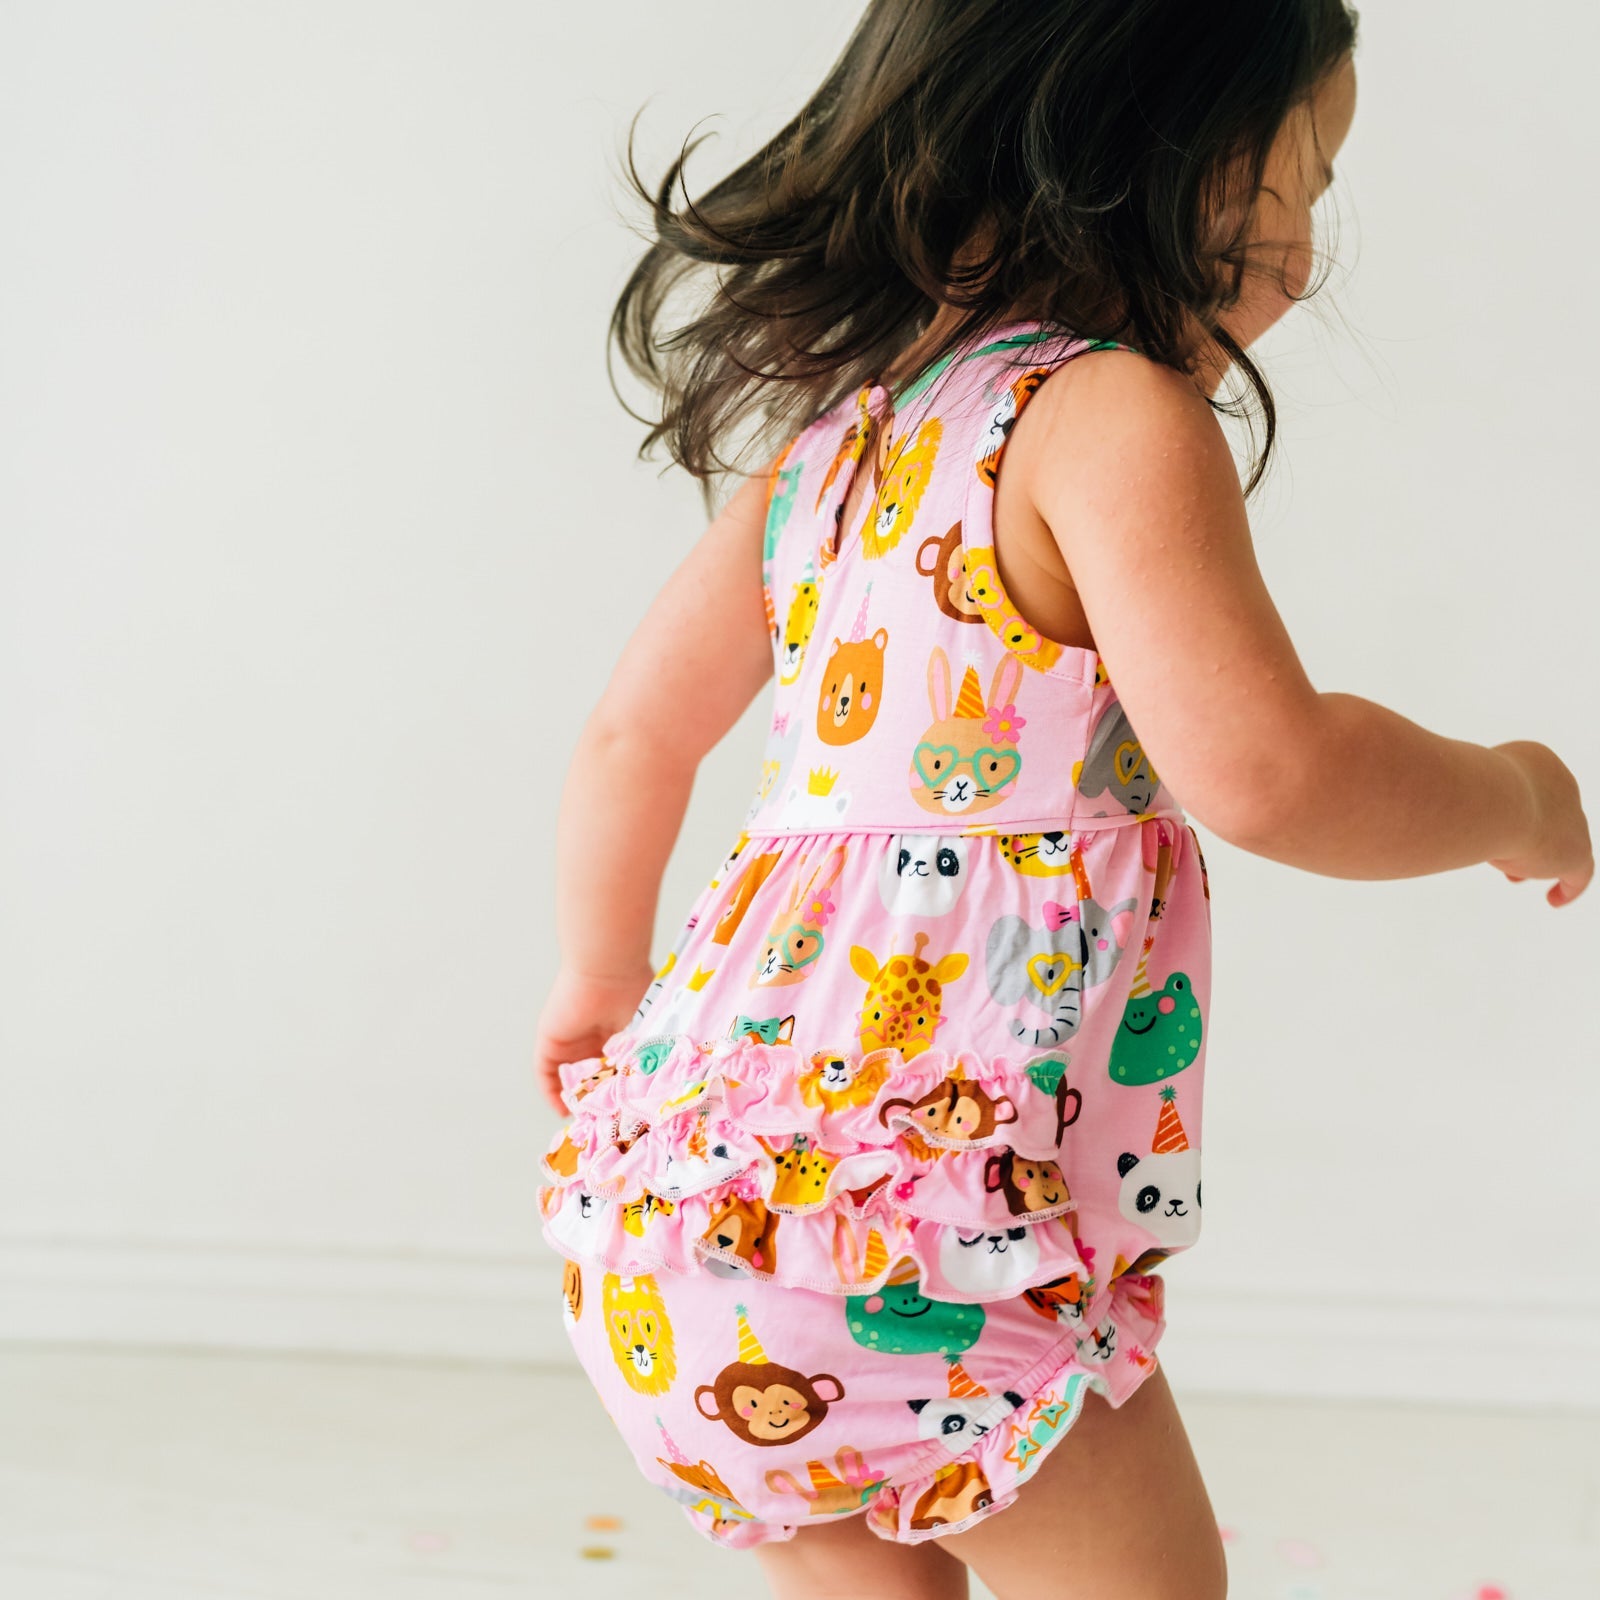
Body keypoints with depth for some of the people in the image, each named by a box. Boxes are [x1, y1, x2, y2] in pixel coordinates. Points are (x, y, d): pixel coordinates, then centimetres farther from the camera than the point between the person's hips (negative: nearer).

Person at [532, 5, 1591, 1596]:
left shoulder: (834, 428, 14)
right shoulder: (1113, 420, -12)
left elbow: (633, 731, 20)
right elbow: (1263, 770, -23)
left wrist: (598, 980, 34)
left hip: (710, 1123, 9)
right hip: (916, 1209, -8)